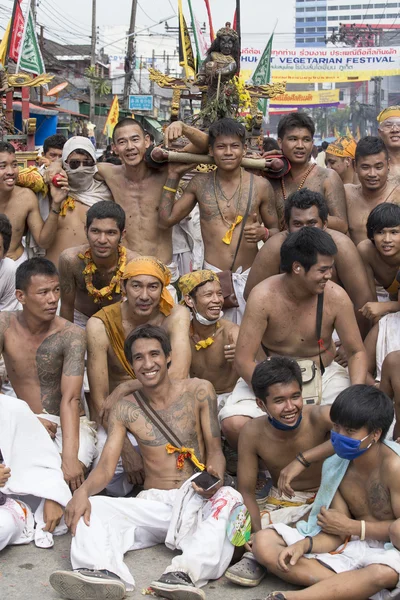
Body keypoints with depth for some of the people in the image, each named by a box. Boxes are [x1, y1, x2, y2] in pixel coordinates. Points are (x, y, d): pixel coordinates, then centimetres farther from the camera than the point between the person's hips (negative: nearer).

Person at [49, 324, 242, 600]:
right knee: (89, 509, -22)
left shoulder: (199, 391, 2)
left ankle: (185, 572, -52)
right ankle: (104, 571, -50)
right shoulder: (125, 410, 6)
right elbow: (106, 466, -1)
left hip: (197, 499, -2)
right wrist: (83, 491, -25)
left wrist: (215, 477, -24)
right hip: (152, 503, 2)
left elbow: (215, 450, 1)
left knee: (228, 498, -35)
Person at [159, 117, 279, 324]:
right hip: (212, 275, 0)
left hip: (249, 276, 0)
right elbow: (166, 220, 7)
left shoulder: (260, 186, 1)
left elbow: (276, 230, 11)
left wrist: (263, 233, -13)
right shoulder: (200, 183, 5)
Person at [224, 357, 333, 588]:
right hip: (278, 503, 3)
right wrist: (258, 535, -28)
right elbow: (247, 491, -11)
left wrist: (306, 457, -53)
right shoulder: (252, 433, -17)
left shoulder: (320, 418, -28)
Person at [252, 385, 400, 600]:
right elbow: (337, 534, -1)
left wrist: (352, 526, -9)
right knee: (263, 542, -9)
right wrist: (304, 545, -21)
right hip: (350, 545, 6)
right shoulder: (335, 467, 1)